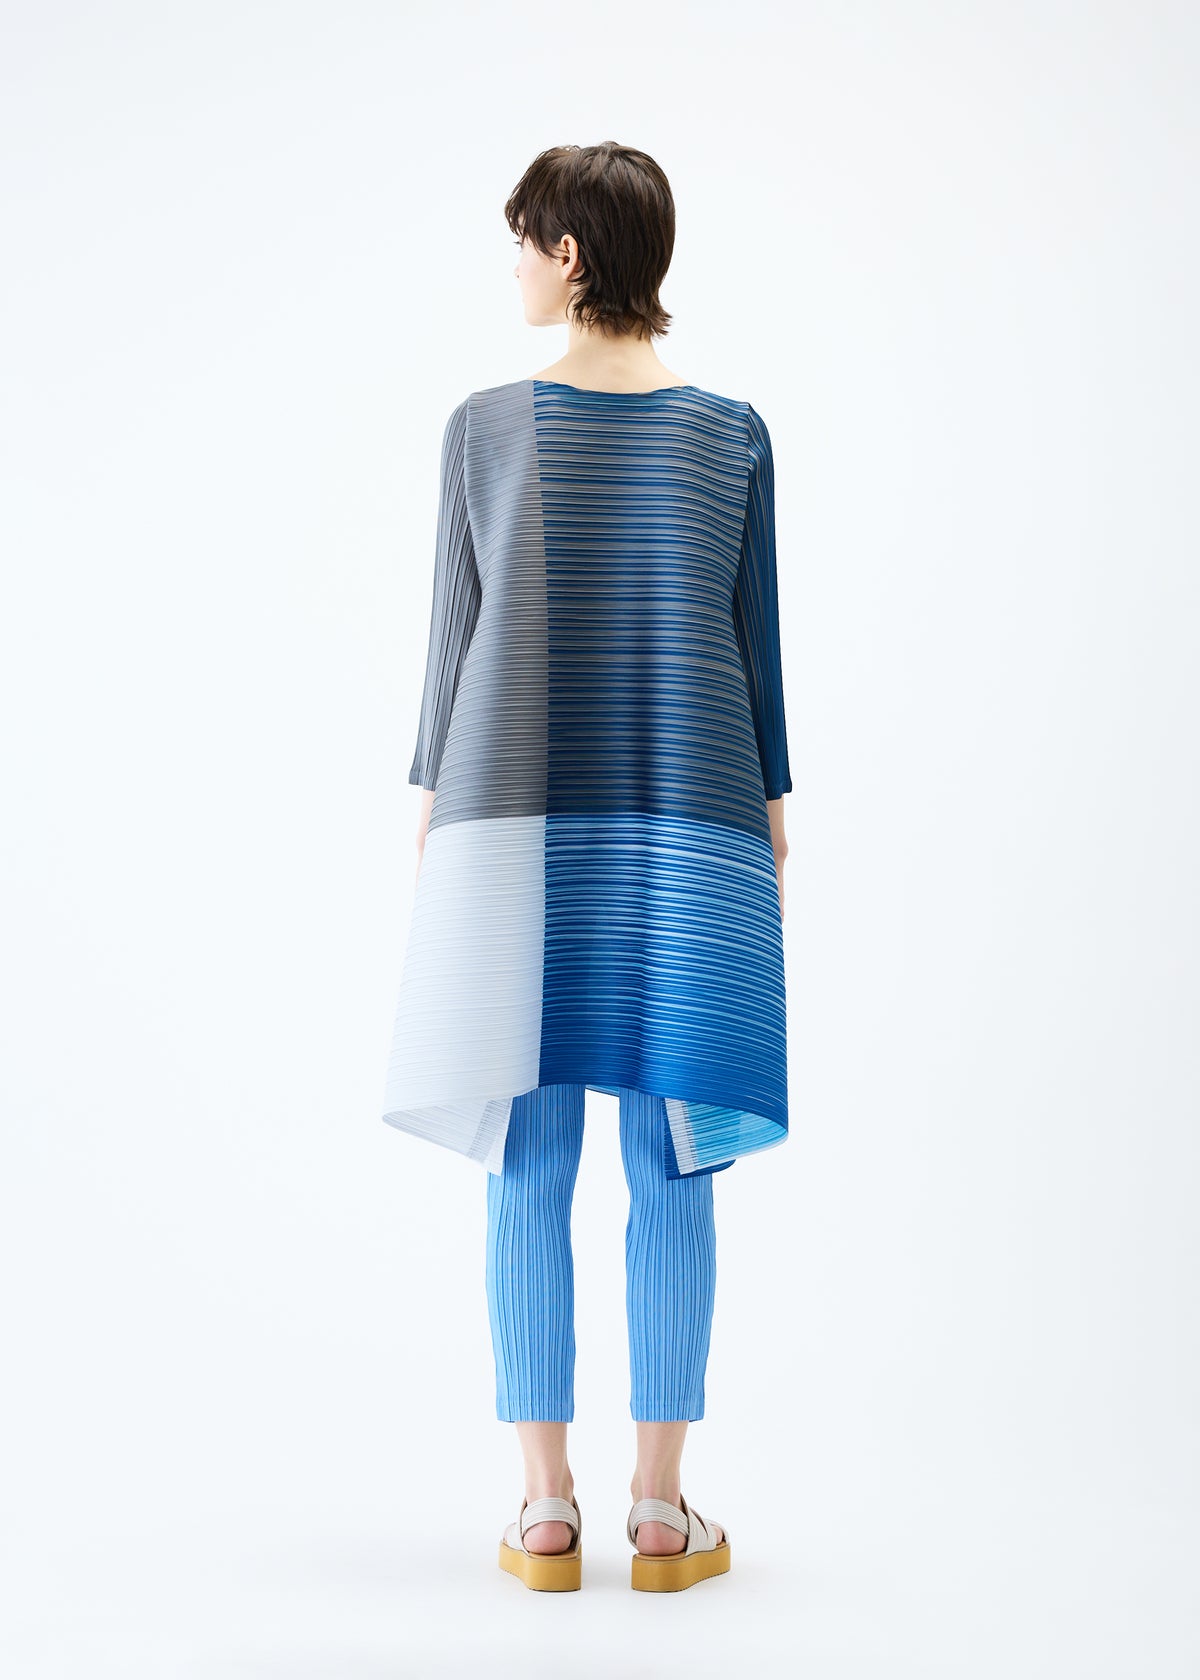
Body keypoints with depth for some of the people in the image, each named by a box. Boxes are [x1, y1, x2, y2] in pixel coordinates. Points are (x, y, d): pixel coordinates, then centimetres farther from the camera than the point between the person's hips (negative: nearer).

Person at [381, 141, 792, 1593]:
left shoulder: (487, 424, -1)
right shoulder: (731, 433, 2)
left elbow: (457, 630, 1)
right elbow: (755, 639, 4)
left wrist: (436, 805, 9)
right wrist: (769, 812, 13)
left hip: (520, 824, -1)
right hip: (689, 830, 1)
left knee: (530, 1170, 5)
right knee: (670, 1176, 5)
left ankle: (546, 1511, 11)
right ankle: (660, 1510, 12)